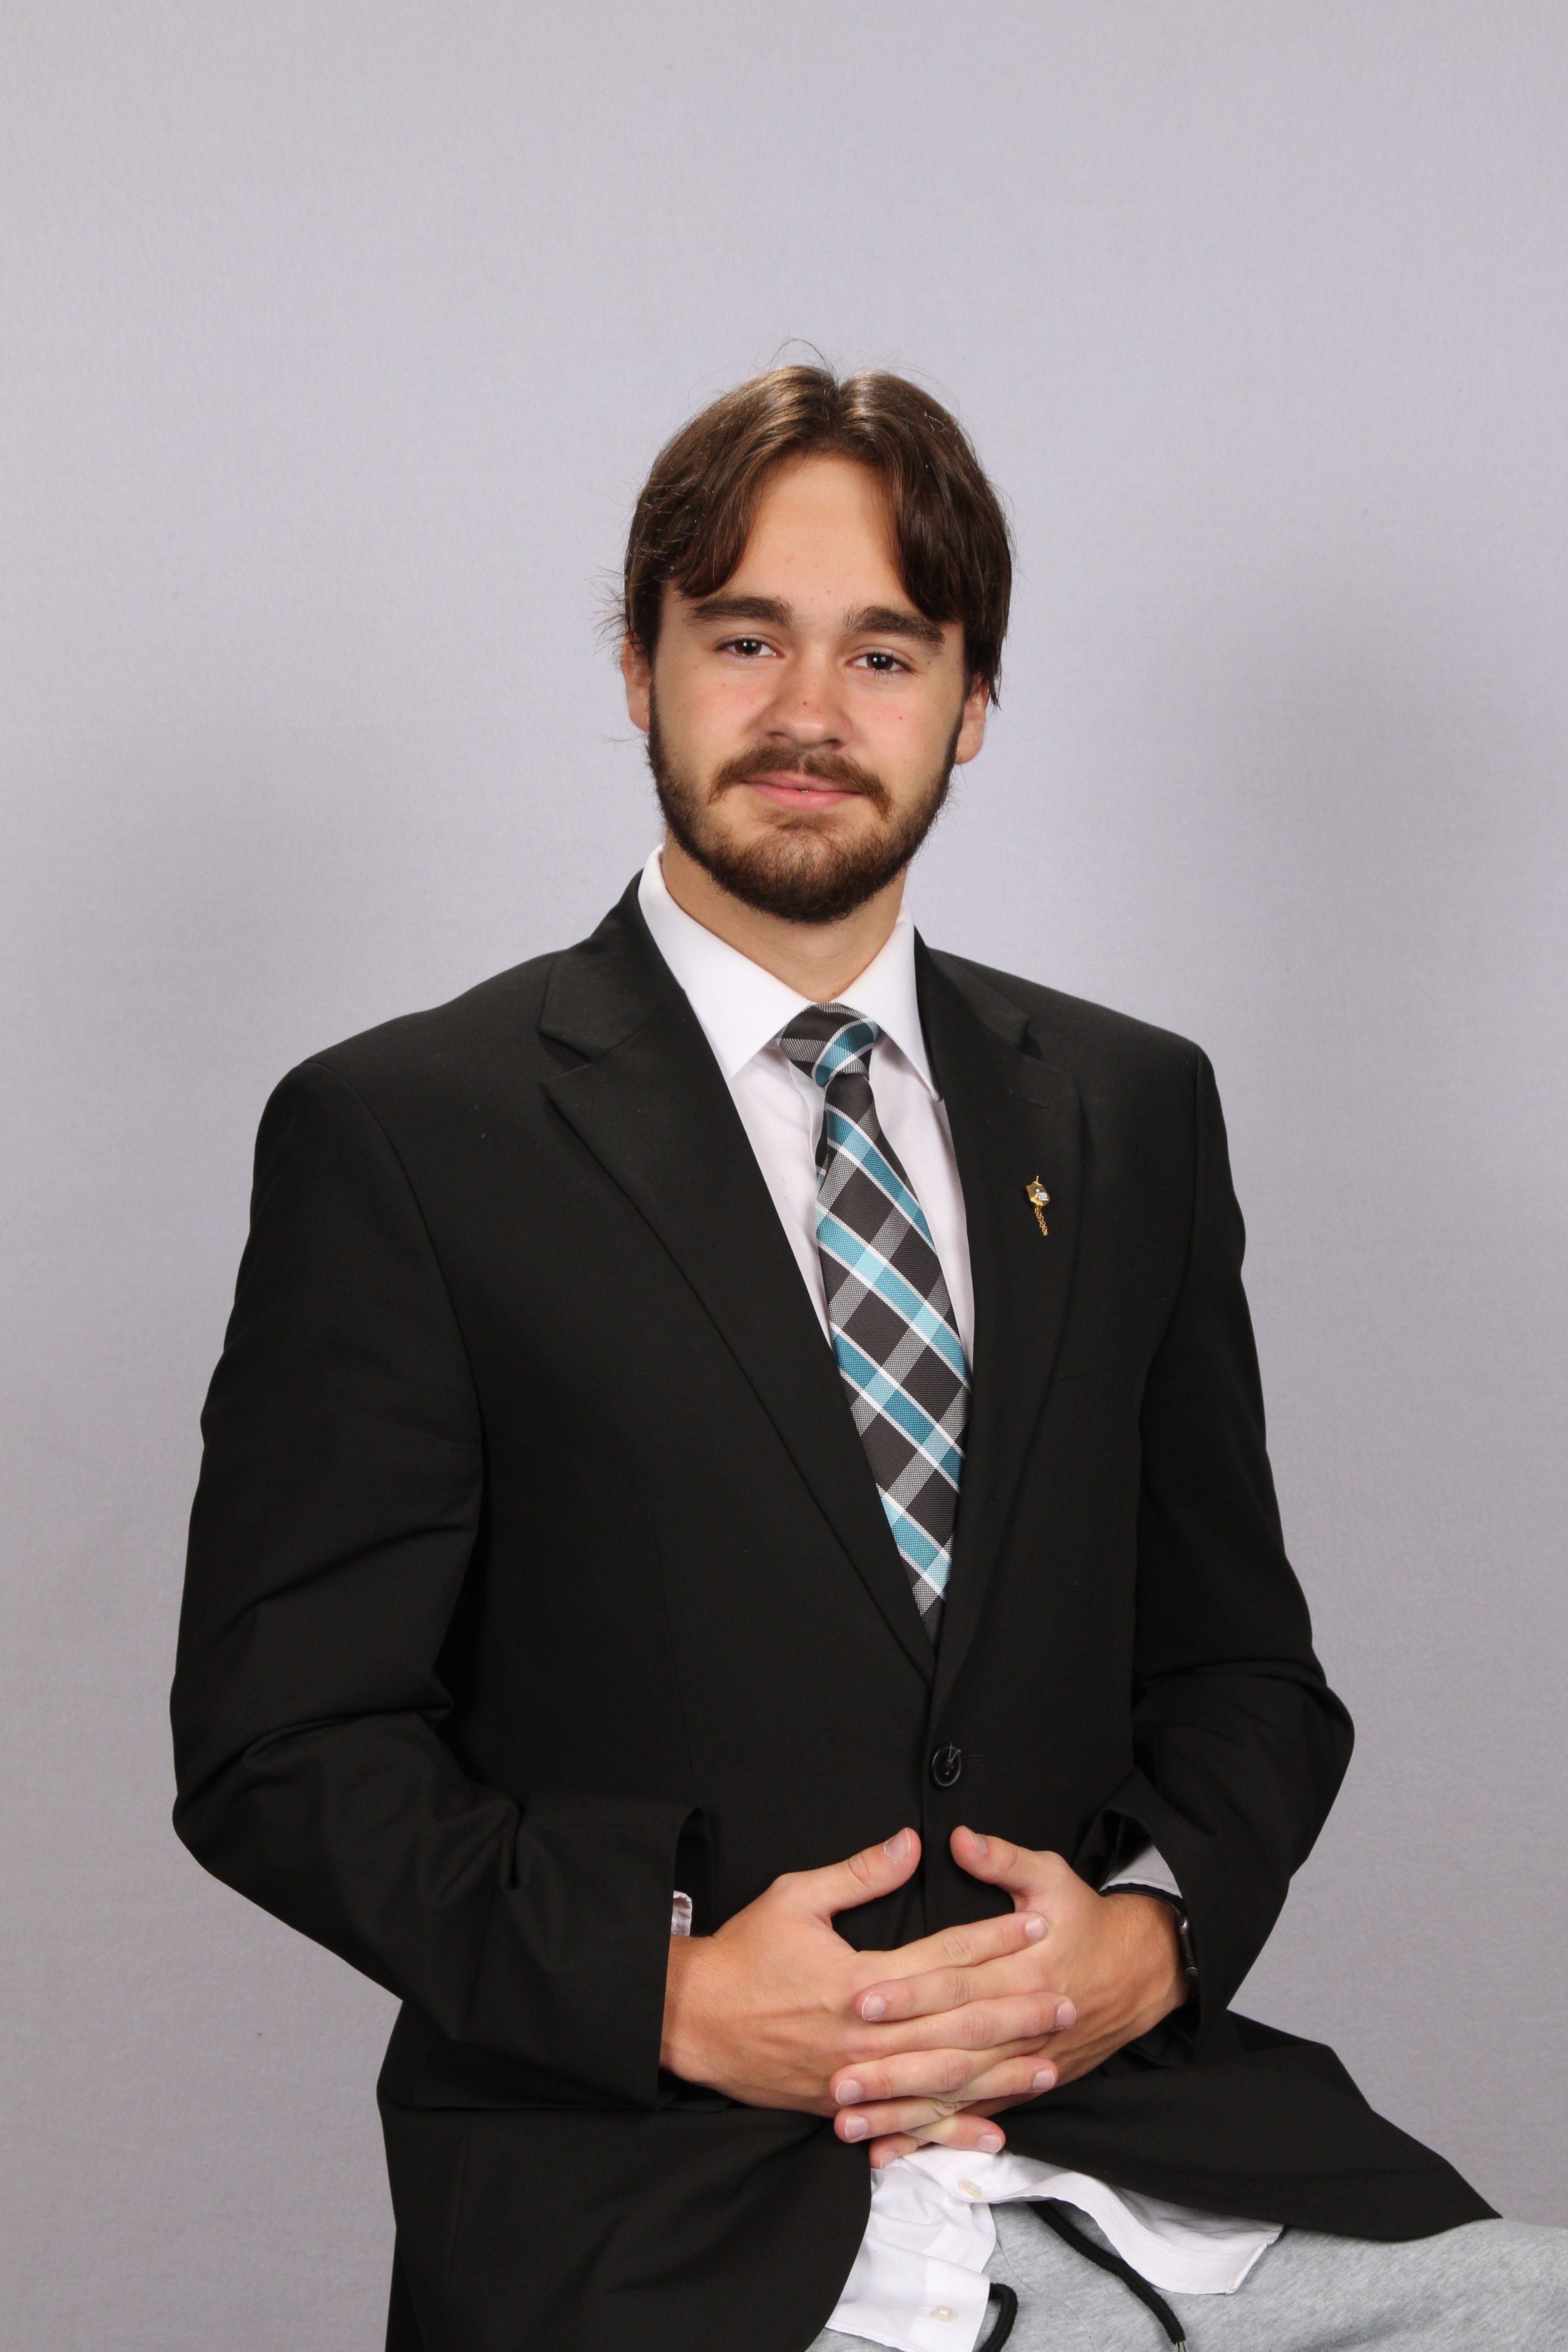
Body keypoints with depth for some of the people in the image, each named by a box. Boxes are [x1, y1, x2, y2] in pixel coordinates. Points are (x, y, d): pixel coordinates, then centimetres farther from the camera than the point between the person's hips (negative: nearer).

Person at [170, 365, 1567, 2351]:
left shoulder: (1132, 1112, 12)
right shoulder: (399, 1137, -1)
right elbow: (282, 1738, -2)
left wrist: (1158, 1930, -4)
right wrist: (674, 1990, -14)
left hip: (1139, 2141, 4)